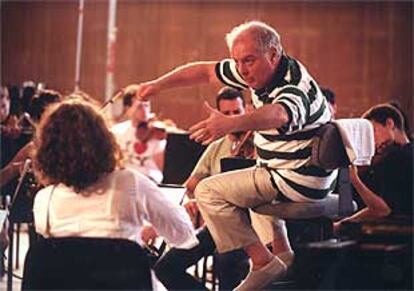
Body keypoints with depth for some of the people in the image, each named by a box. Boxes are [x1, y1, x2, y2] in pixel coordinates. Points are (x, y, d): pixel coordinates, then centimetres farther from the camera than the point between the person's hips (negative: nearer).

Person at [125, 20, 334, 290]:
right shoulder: (257, 71, 1)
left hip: (301, 181, -10)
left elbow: (279, 115, -50)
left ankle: (263, 262, -13)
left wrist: (230, 123, -67)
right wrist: (157, 85, 2)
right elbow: (206, 71, 10)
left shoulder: (295, 85, -26)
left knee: (209, 191, -9)